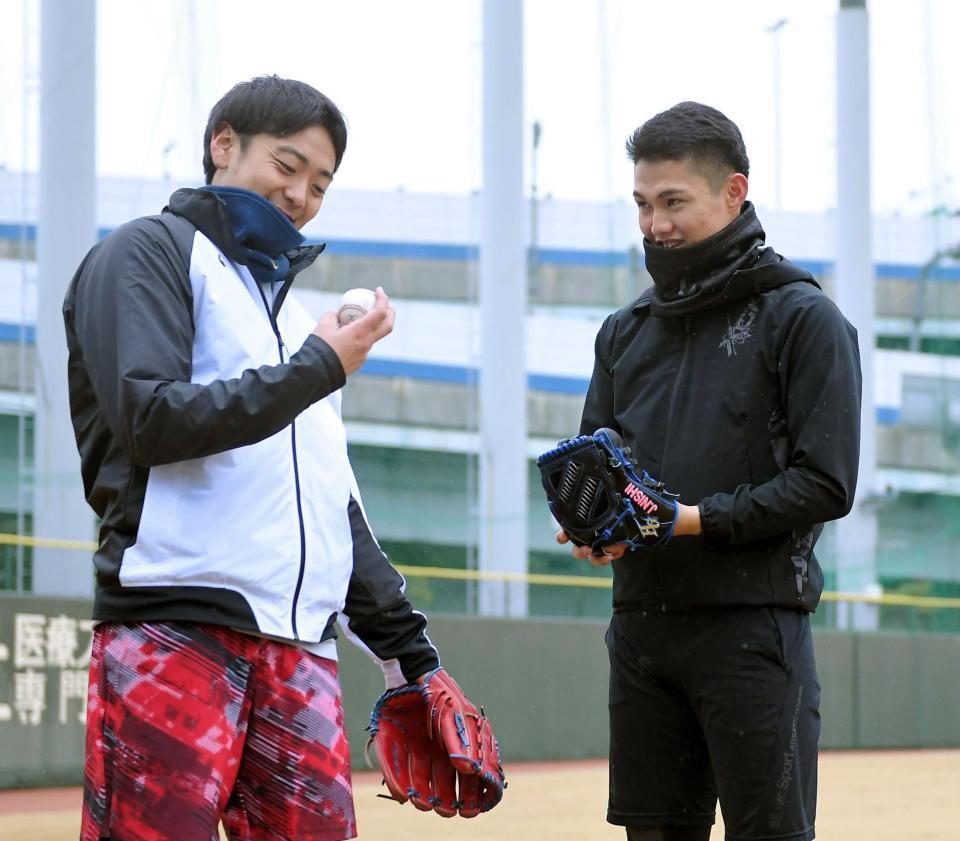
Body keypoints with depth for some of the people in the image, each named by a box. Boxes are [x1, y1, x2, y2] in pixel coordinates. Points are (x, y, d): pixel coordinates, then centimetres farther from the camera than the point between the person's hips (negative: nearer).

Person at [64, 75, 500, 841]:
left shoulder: (287, 301, 27)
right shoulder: (151, 253, 5)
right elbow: (150, 417, -11)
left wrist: (406, 648, 23)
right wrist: (318, 369, -8)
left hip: (300, 647, 7)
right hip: (176, 631, -7)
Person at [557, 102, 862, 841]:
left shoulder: (803, 318, -3)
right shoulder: (626, 332, 15)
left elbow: (825, 484, -9)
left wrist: (698, 520, -17)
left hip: (754, 632, -6)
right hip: (642, 625, 6)